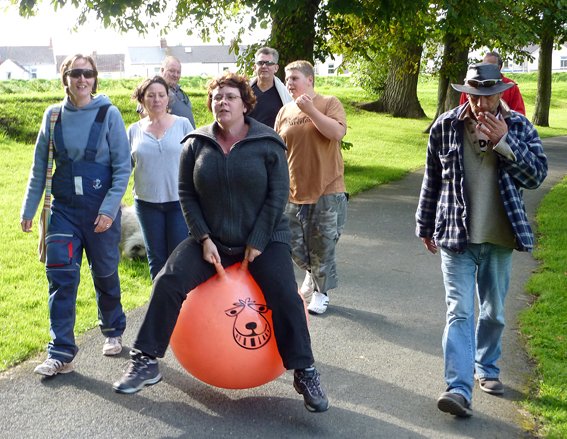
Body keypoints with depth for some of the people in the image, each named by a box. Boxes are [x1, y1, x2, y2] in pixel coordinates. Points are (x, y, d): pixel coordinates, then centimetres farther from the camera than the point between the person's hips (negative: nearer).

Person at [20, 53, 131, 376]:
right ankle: (61, 352, 2)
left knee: (105, 273, 12)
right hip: (64, 208, 2)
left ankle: (114, 331, 36)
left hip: (101, 210, -2)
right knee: (61, 275, -5)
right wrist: (29, 208, 7)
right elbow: (40, 166, 8)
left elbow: (123, 166, -7)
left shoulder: (109, 114, -7)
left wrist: (110, 208, -15)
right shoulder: (54, 115, 2)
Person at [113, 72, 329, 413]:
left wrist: (257, 244, -13)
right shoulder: (197, 144, 0)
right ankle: (146, 362, -4)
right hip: (211, 240, 2)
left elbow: (277, 196, -8)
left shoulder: (268, 144, -7)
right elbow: (187, 194, 2)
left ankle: (305, 373, -6)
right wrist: (204, 239, -9)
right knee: (168, 282, -15)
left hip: (264, 239, -2)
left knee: (285, 296, -21)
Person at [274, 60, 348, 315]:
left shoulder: (329, 103, -3)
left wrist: (310, 109, -21)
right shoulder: (285, 112, 9)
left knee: (322, 246, 3)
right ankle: (312, 271, 38)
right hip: (294, 191, 4)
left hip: (327, 190, -4)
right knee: (294, 246, 9)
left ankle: (321, 292, 21)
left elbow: (338, 132, -20)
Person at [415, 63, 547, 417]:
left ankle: (486, 368, 35)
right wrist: (426, 226, 10)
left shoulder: (519, 126, -1)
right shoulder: (446, 126, -3)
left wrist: (505, 142, -17)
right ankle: (459, 387, -9)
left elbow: (537, 174, -5)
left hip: (499, 239, 2)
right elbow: (432, 180, 6)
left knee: (494, 312, 15)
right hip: (456, 235, -2)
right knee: (459, 311, -7)